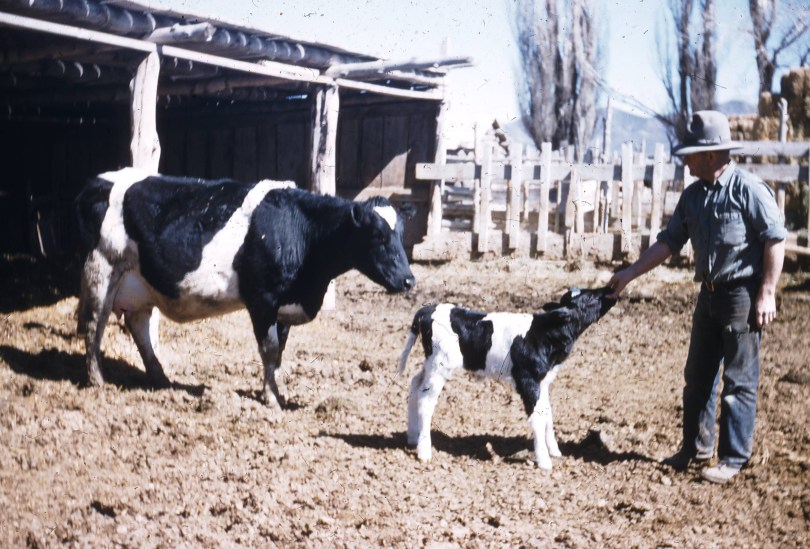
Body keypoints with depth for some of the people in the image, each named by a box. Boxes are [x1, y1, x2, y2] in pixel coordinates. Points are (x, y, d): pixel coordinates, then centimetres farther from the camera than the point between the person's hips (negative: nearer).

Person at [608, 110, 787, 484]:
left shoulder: (748, 189, -13)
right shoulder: (693, 195, 9)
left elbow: (775, 239, -13)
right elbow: (668, 242, 12)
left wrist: (767, 293, -16)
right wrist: (629, 274, 7)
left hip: (743, 295, -8)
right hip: (709, 294, 8)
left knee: (739, 381, 0)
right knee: (697, 376, 14)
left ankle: (734, 457, 10)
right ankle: (696, 449, 27)